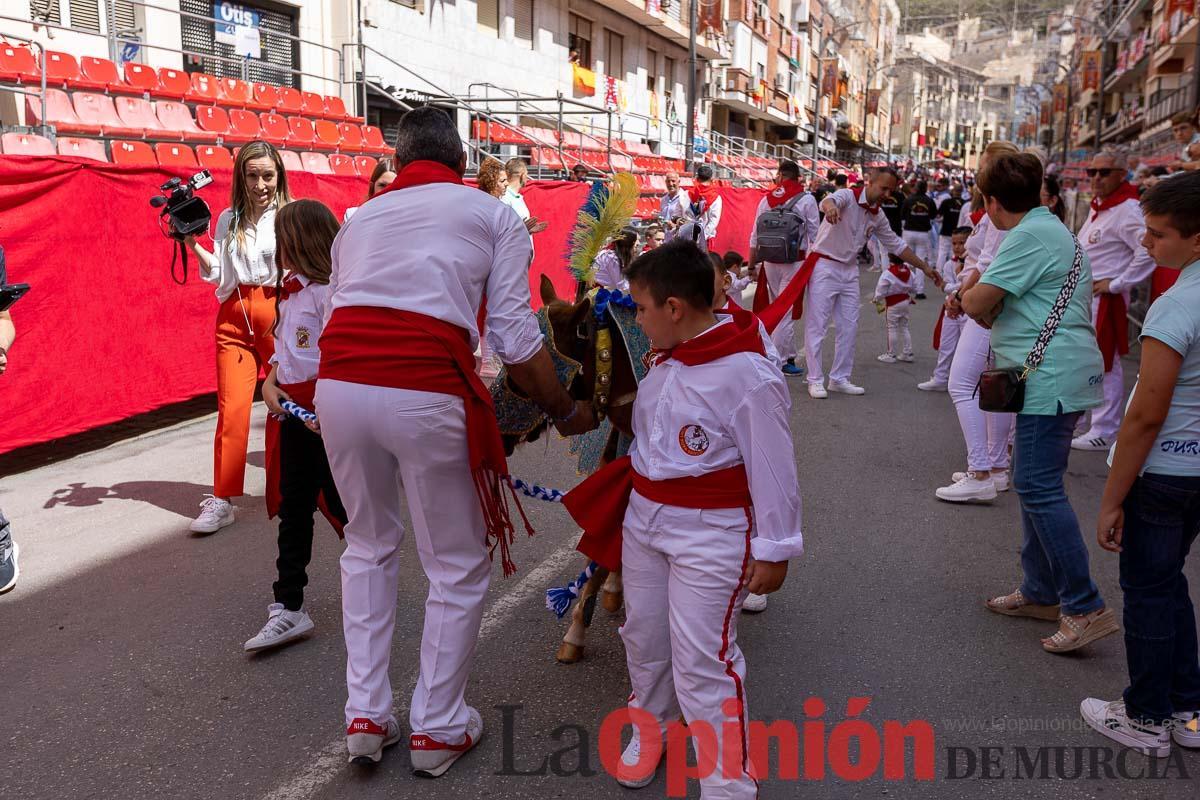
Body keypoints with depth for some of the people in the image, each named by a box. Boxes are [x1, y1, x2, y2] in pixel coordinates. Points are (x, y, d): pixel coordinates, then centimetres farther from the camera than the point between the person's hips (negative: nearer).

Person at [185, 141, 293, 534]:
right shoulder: (229, 219, 12)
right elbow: (218, 273, 12)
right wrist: (193, 245, 1)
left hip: (278, 310, -3)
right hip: (234, 317, 3)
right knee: (231, 408, -4)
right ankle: (221, 501, 1)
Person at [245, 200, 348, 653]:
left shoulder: (330, 291, -15)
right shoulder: (290, 292, 13)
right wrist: (269, 383, 2)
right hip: (293, 409, 8)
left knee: (339, 500, 7)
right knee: (293, 507, 8)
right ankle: (288, 608, 14)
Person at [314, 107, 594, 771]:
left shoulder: (359, 218, 26)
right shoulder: (494, 215, 14)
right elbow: (515, 340, 4)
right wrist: (566, 411, 18)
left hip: (338, 384, 5)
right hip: (426, 391, -4)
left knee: (369, 544, 27)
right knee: (458, 567, 16)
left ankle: (365, 716, 30)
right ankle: (437, 729, 28)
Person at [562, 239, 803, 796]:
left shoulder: (747, 374, -21)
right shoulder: (666, 363, 4)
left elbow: (772, 468, -16)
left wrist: (775, 548, -12)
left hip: (710, 532, -8)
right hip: (644, 518, 8)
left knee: (701, 658, -4)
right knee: (644, 634, 19)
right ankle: (651, 725, 44)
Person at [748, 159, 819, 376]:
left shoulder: (766, 199, 5)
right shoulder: (806, 199, -4)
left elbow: (755, 235, 8)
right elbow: (815, 235, -4)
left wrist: (752, 264, 17)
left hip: (770, 261, 4)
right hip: (795, 260, -4)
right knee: (787, 311, 0)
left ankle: (788, 357, 23)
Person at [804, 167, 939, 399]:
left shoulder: (877, 216, 9)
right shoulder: (847, 197, -13)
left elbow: (896, 244, 18)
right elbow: (828, 200, -37)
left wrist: (924, 267, 17)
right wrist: (831, 207, -62)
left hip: (849, 270, 8)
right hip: (824, 266, -8)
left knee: (849, 327, 8)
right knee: (817, 325, -4)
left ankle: (839, 378, 17)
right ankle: (815, 380, 1)